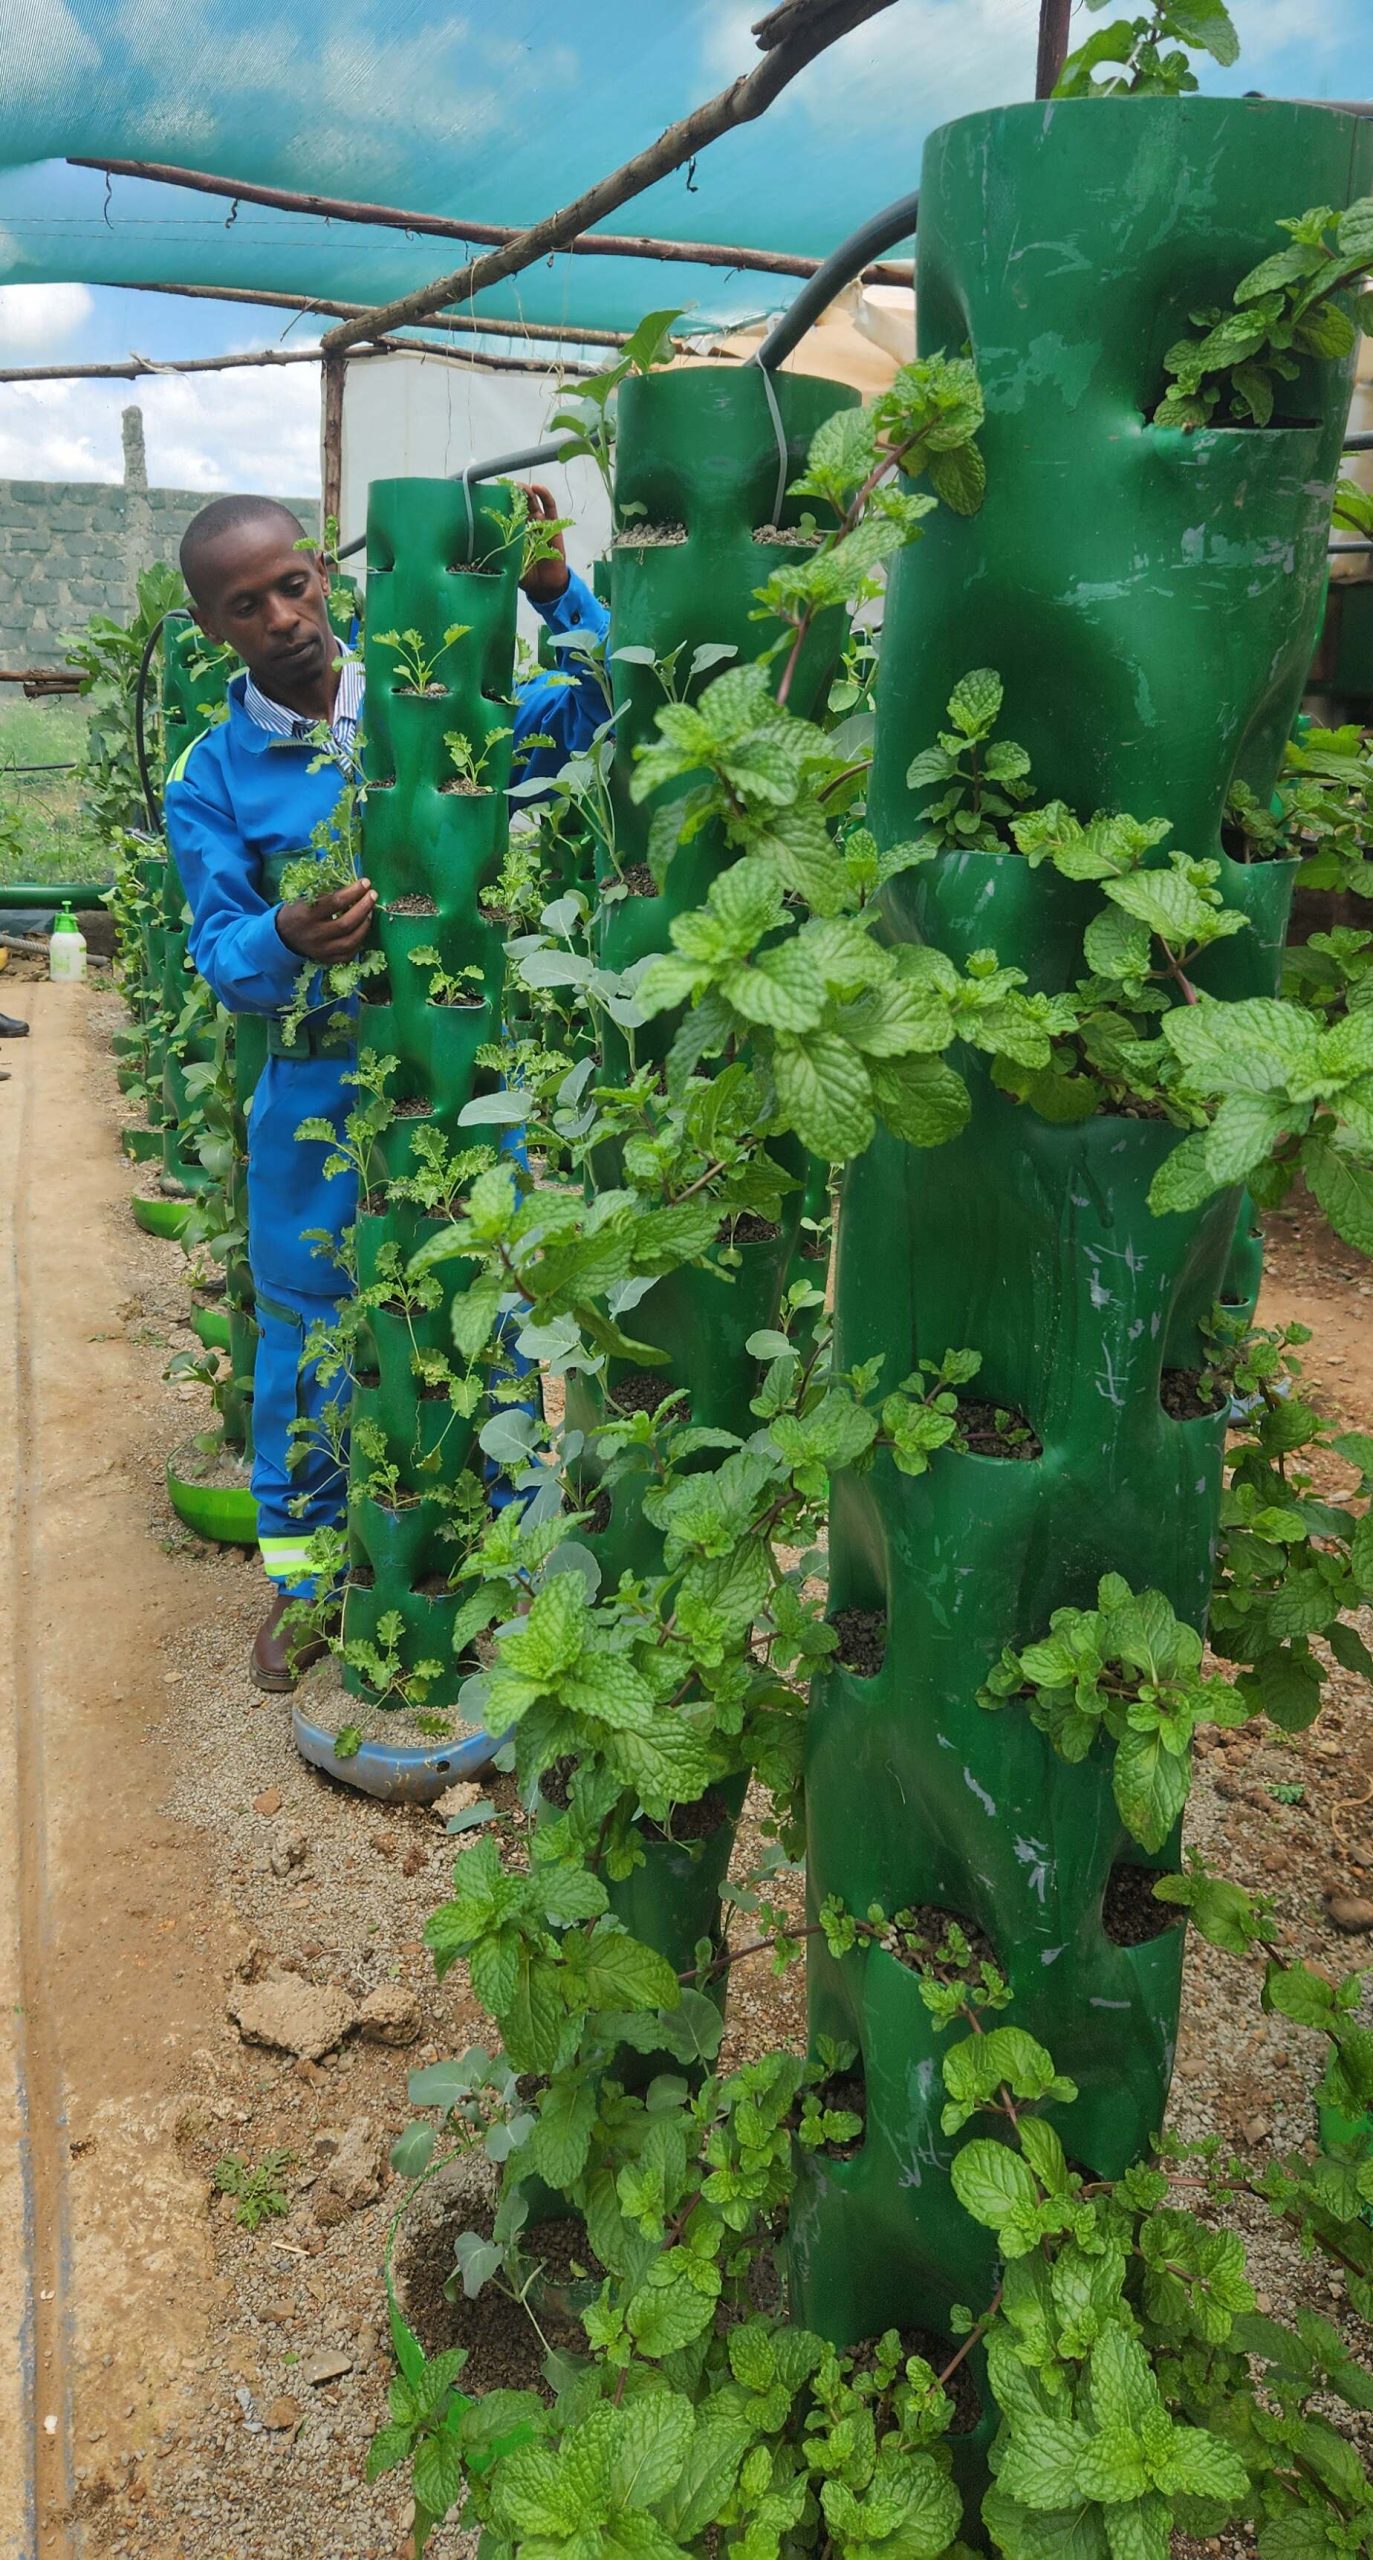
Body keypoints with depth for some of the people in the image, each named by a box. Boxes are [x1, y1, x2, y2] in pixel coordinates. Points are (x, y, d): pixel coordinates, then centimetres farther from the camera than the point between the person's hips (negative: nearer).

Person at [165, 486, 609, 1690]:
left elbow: (599, 706, 0)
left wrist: (553, 591, -16)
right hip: (319, 1088, 0)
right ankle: (302, 1574, 31)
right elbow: (220, 948, -5)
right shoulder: (211, 780, 0)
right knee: (307, 1335, 10)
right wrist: (288, 941, -28)